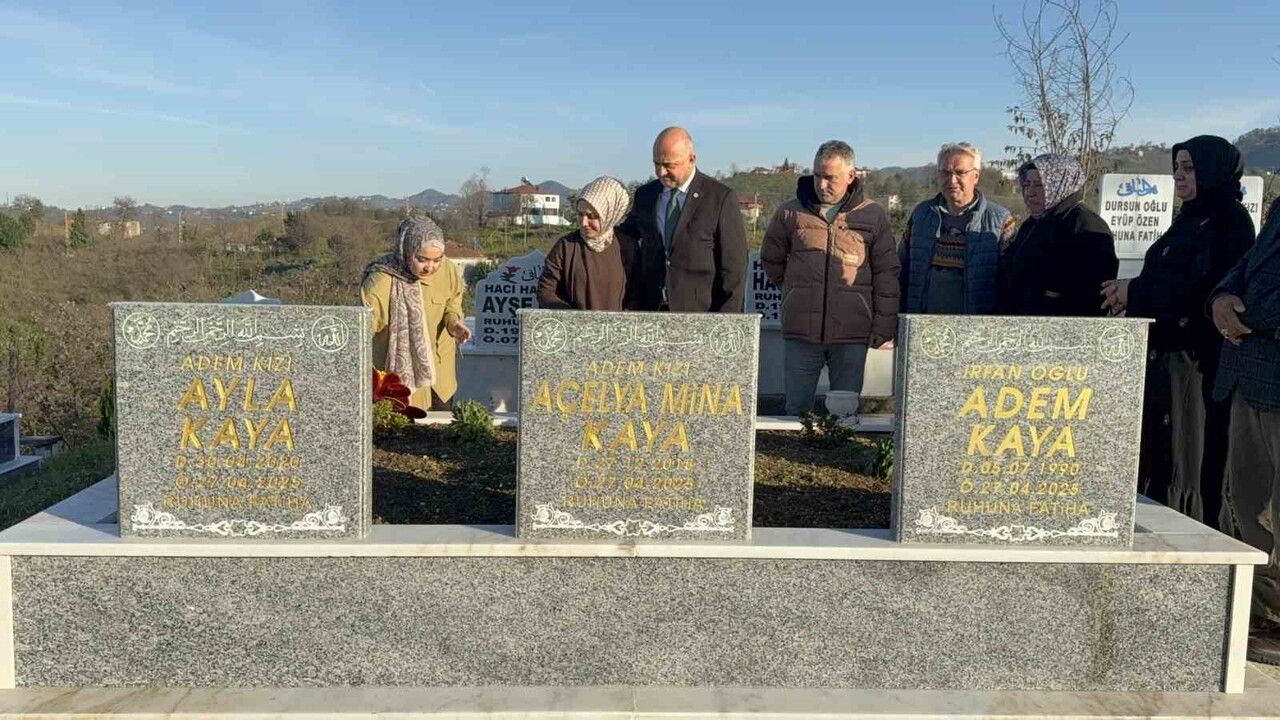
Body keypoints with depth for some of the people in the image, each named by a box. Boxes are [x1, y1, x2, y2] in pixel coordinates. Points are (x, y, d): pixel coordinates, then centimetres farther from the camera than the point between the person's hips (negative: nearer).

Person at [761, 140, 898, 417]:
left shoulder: (873, 216, 4)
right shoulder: (790, 213, 5)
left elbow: (886, 274, 4)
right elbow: (771, 260, 18)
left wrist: (883, 324, 0)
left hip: (852, 333, -1)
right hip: (801, 331, 1)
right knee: (797, 409, 8)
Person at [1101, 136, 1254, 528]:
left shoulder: (1230, 220, -8)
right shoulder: (1190, 219, 19)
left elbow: (1206, 289, -19)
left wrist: (1136, 292, -12)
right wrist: (1130, 293, 2)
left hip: (1197, 361, -9)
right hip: (1164, 354, 9)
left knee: (1194, 453, -4)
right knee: (1156, 452, 10)